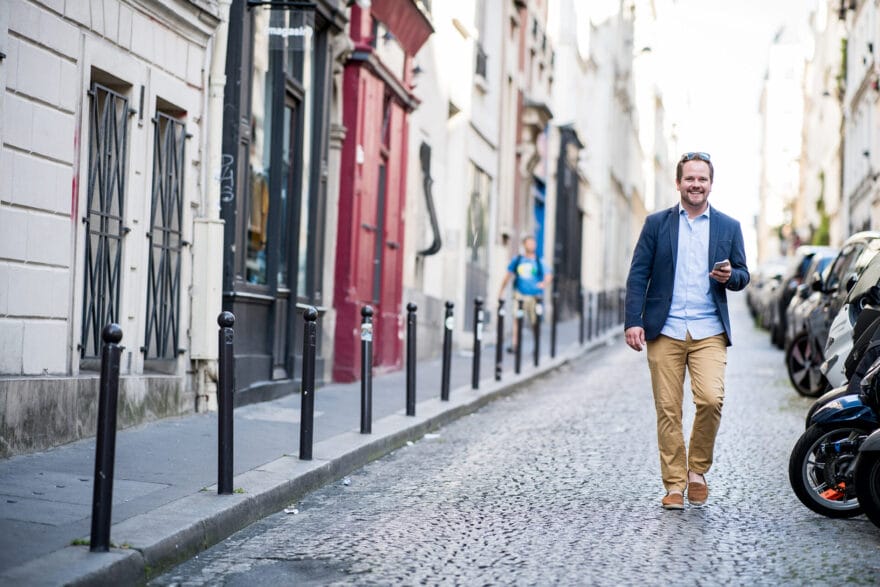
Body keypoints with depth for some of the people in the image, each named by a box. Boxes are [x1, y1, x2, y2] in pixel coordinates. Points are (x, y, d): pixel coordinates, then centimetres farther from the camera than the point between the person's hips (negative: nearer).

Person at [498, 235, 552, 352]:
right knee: (517, 319, -12)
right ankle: (514, 345, -12)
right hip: (520, 294, 0)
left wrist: (544, 283, -23)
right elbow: (508, 275, 14)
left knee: (535, 321, 3)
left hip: (535, 296, 0)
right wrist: (501, 291, 16)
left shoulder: (539, 262, 5)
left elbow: (548, 275, -1)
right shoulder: (517, 260, 8)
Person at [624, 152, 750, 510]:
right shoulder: (657, 224, 8)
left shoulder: (729, 227, 12)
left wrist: (730, 276, -9)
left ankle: (697, 469, 7)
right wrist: (633, 321, -6)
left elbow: (742, 276, 15)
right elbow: (638, 275, 4)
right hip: (665, 332, 0)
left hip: (709, 332, 0)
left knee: (711, 399, -16)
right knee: (668, 410, 0)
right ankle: (674, 485, 10)